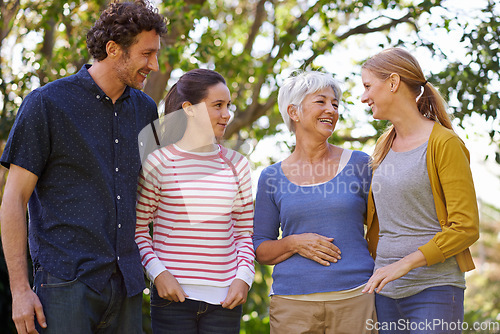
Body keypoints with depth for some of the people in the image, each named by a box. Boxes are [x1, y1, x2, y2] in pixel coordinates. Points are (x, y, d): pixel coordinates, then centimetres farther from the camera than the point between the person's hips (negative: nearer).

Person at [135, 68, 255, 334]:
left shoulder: (236, 165, 9)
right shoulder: (159, 162, -1)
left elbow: (245, 232, 13)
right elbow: (137, 228, 2)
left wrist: (243, 277, -1)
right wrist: (158, 273, -9)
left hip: (225, 299, 3)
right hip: (173, 294, -3)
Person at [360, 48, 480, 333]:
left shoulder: (444, 143, -7)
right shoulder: (386, 146, 14)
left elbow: (466, 228, -12)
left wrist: (405, 263, -17)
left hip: (434, 289, -6)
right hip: (386, 292, 6)